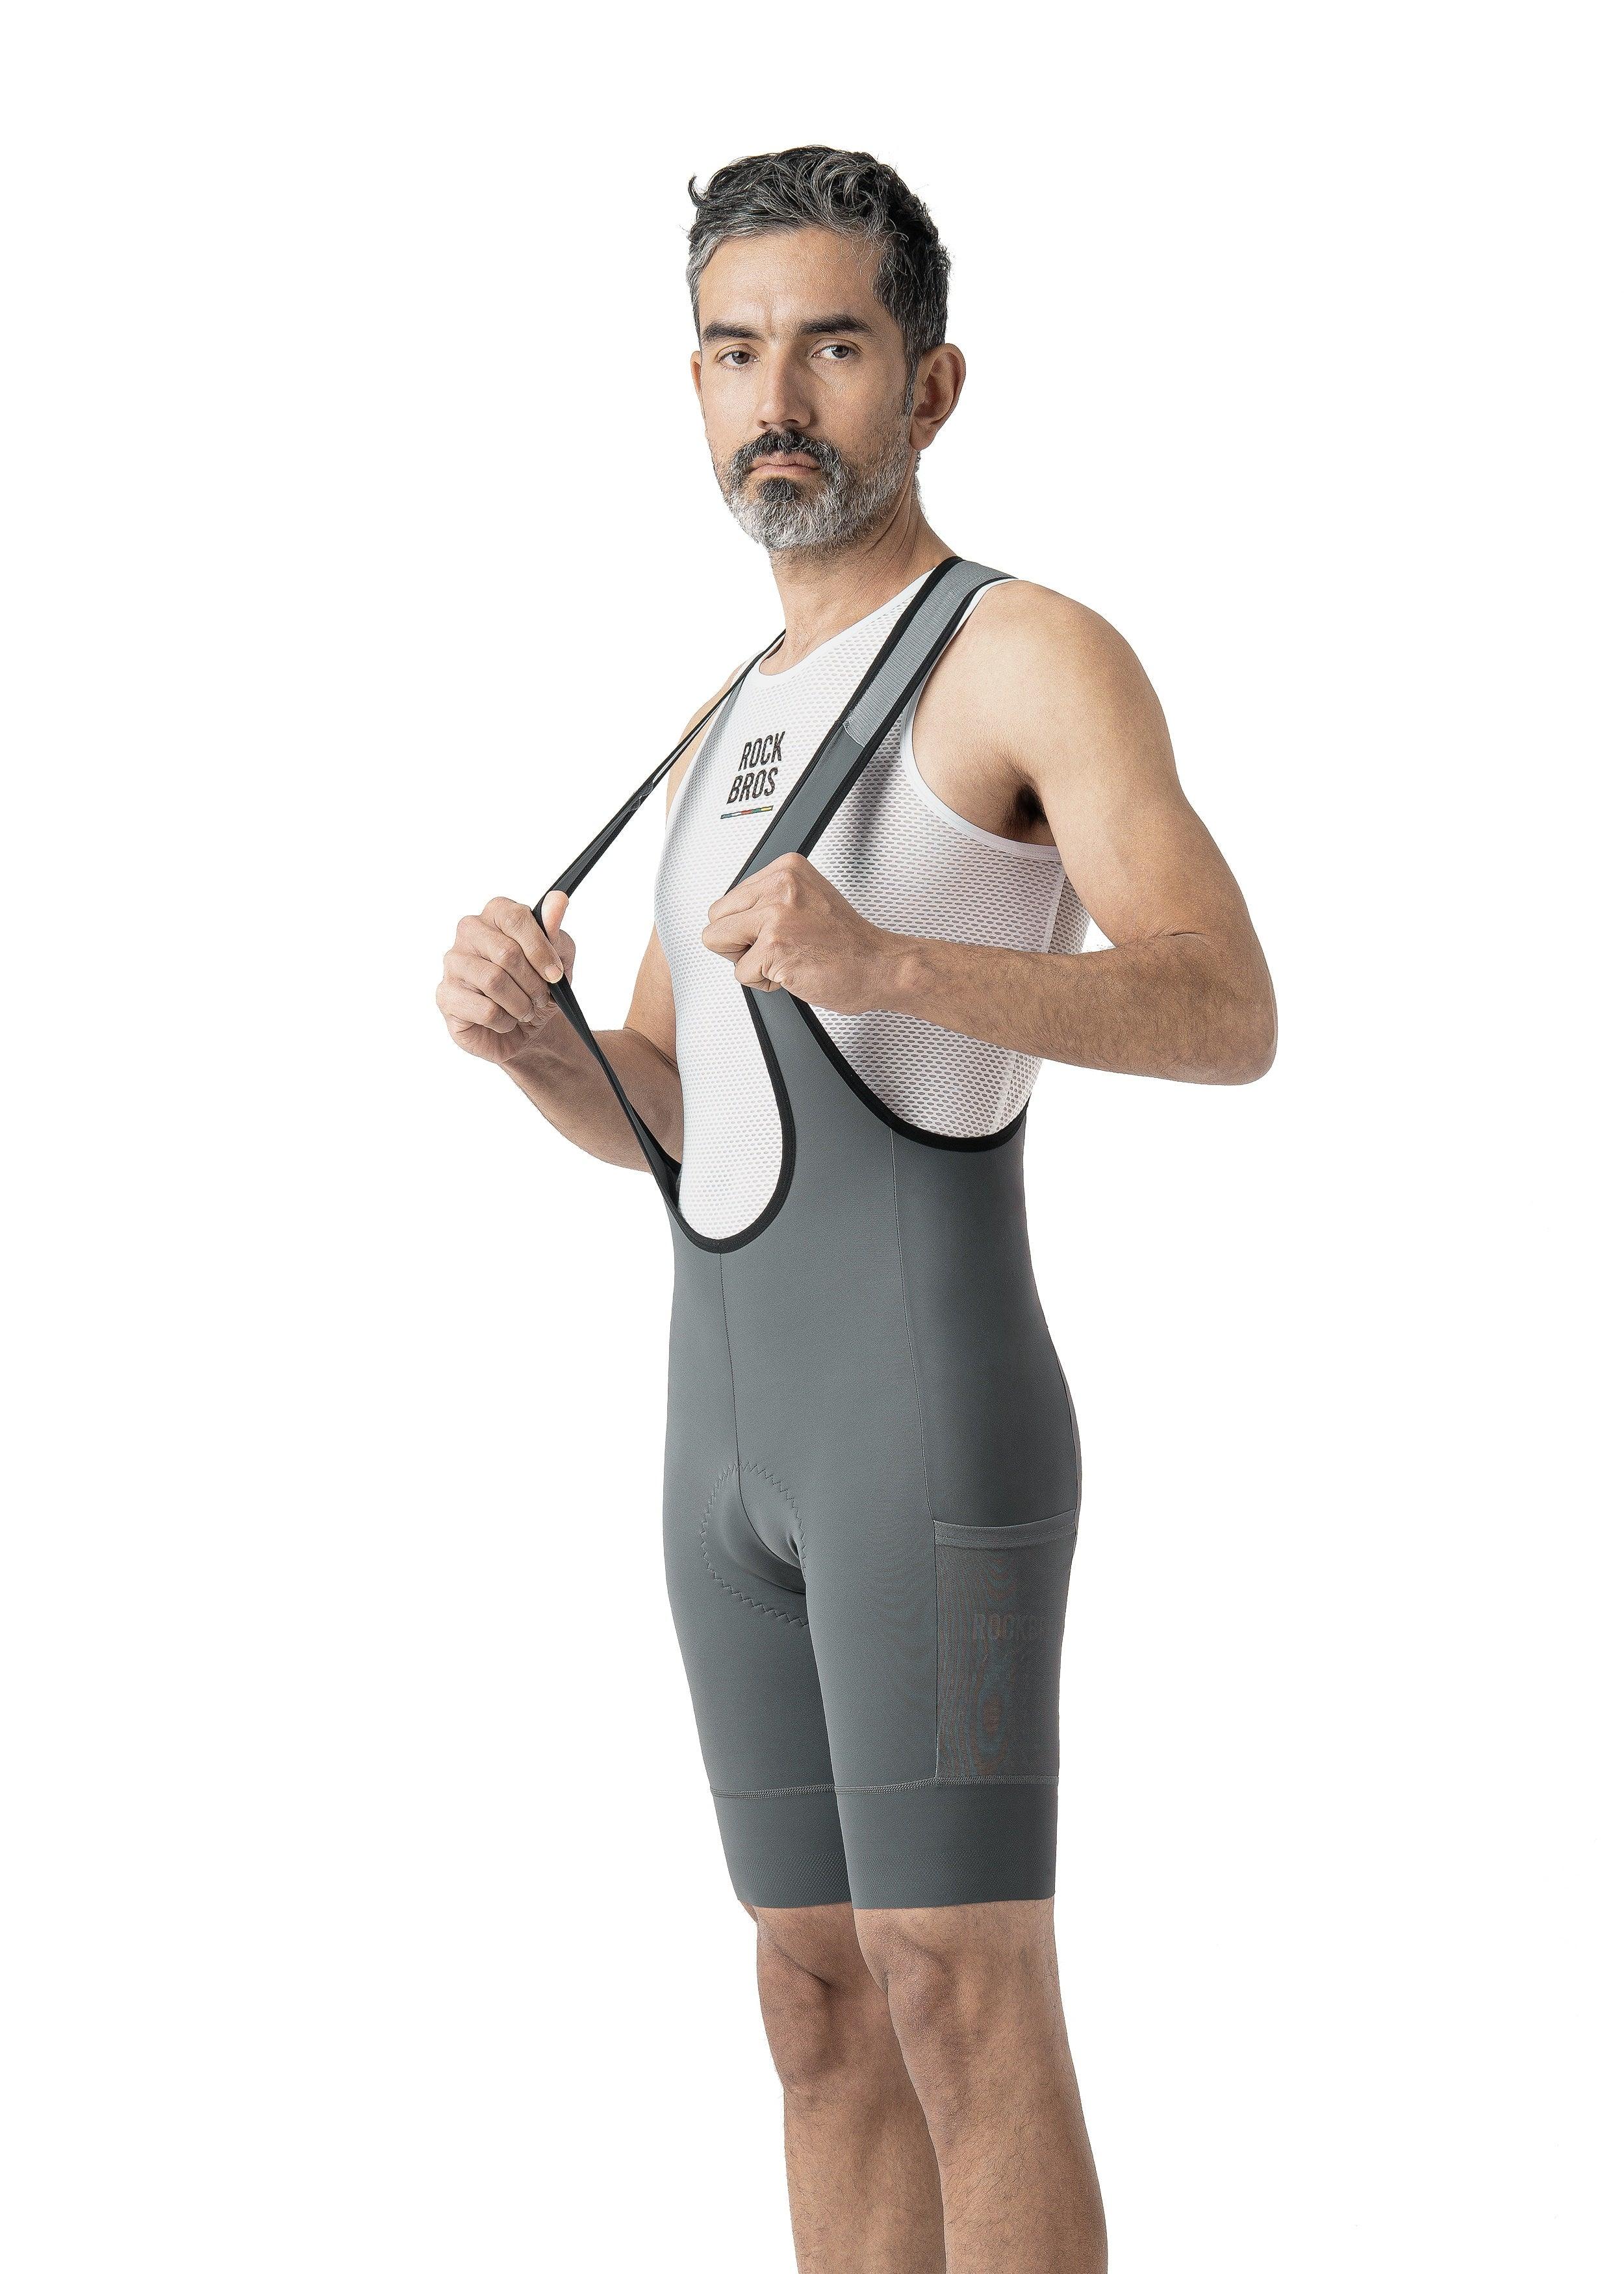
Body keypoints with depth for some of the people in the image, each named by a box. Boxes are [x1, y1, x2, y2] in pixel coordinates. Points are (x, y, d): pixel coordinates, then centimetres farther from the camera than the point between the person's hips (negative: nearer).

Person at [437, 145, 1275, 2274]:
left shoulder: (1039, 654, -5)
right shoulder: (742, 725, 22)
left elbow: (1228, 1015, -18)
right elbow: (659, 1124, 20)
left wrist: (889, 964, -34)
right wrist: (526, 1034, -5)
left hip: (939, 1422, -8)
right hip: (740, 1444, 8)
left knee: (962, 2009, -10)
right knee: (827, 2008, 8)